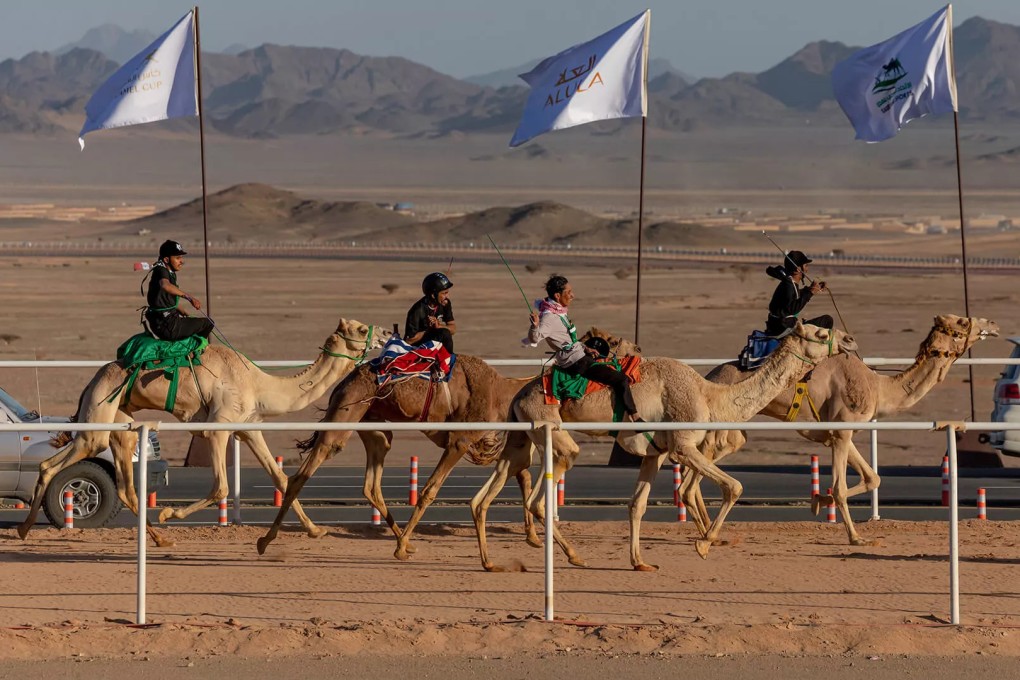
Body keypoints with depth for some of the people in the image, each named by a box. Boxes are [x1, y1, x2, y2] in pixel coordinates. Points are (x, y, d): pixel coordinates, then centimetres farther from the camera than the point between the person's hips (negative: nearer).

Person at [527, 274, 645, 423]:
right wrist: (535, 326, -51)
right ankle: (635, 418, -6)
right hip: (576, 363, -11)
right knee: (620, 379, -11)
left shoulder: (559, 312, 10)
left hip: (580, 355, 11)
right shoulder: (549, 317, -20)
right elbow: (534, 339, -31)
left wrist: (585, 349, 10)